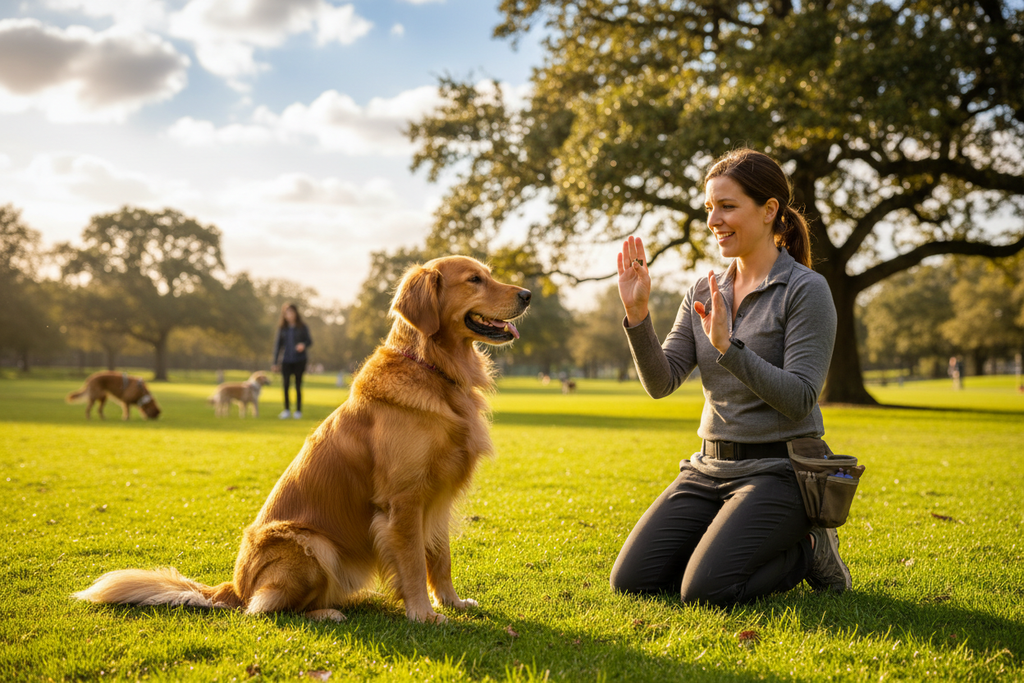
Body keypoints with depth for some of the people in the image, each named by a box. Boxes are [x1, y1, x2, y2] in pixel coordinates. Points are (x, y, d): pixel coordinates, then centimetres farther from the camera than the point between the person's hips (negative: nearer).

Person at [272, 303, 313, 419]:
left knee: (298, 386, 1)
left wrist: (304, 345, -18)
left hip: (299, 360, -2)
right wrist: (275, 362, 10)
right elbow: (278, 344, 11)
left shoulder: (302, 327, 1)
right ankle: (286, 410, 7)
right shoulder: (282, 328, 7)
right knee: (285, 384, -4)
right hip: (286, 360, 2)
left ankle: (298, 411, 9)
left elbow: (309, 341, 6)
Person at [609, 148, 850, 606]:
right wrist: (637, 314, -14)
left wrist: (728, 346, -26)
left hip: (778, 469, -6)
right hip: (710, 466, 6)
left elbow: (799, 399, -17)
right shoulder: (704, 294, 9)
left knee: (706, 590, -23)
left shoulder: (805, 290, -10)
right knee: (631, 581, -5)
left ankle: (809, 551, 4)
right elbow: (660, 382, 0)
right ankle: (735, 545, 16)